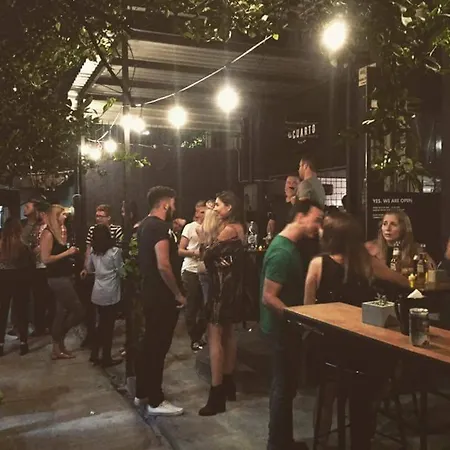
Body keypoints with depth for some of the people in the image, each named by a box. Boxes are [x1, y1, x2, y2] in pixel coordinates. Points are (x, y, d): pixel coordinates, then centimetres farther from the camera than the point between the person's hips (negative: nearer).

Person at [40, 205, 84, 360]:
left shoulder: (56, 232, 12)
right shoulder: (48, 234, -15)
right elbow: (45, 259, -21)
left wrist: (70, 252, 5)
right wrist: (66, 253, -17)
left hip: (63, 277, 9)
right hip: (58, 279, -9)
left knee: (62, 314, 12)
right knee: (78, 311, -6)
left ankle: (58, 348, 20)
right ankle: (58, 342, 10)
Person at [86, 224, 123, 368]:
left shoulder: (93, 252, 4)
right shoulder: (115, 251, -13)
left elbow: (89, 269, 18)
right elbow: (121, 271, -7)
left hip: (97, 293, 6)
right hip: (111, 294, -6)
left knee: (101, 324, 18)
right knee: (109, 325, 4)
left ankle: (94, 354, 22)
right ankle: (106, 358, 12)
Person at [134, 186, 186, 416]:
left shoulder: (145, 225, 13)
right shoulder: (160, 227, -19)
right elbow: (163, 266, -27)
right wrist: (178, 294, -18)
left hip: (150, 292, 10)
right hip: (162, 296, -10)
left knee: (149, 343, 17)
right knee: (158, 346, -1)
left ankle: (142, 393, 29)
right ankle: (155, 402, 10)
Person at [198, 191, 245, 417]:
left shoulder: (229, 229, -16)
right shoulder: (237, 228, 14)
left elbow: (207, 255, -16)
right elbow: (221, 255, 8)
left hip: (222, 287, -11)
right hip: (230, 286, 11)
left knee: (214, 337, -9)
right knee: (228, 334, 17)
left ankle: (217, 394, -7)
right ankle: (228, 384, 28)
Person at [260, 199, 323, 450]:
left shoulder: (293, 245, 7)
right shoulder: (282, 252, -23)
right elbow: (268, 297, -26)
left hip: (288, 326, 10)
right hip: (282, 328, -10)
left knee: (285, 385, 19)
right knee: (284, 387, 3)